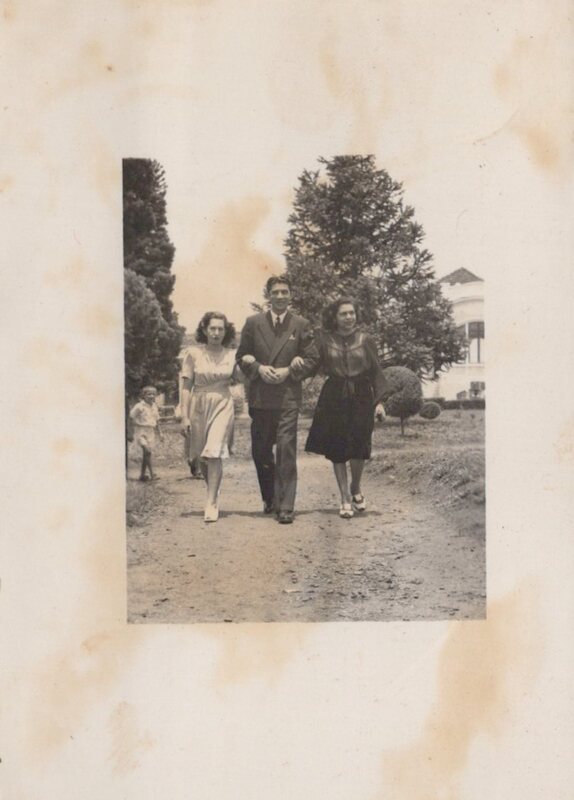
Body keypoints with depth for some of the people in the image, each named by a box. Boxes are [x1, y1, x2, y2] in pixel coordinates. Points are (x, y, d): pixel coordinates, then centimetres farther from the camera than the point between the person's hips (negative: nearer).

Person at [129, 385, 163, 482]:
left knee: (146, 454, 9)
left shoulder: (154, 407, 10)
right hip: (141, 431, -7)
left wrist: (159, 433, 20)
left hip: (150, 432, 7)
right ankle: (152, 474, -20)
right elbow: (132, 418, -5)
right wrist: (131, 433, -5)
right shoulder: (139, 407, -10)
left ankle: (142, 474, 18)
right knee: (147, 451, -18)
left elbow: (157, 421, 20)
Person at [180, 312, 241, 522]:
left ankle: (211, 503, -12)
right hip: (199, 406, 1)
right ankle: (213, 496, 30)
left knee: (214, 453, -14)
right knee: (204, 457, 9)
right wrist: (184, 416, -5)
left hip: (223, 405, -1)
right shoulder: (194, 353, 0)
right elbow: (186, 386, 0)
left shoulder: (231, 355, 4)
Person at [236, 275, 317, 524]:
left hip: (288, 397, -2)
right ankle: (269, 498, 30)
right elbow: (242, 356, 10)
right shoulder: (253, 323, 7)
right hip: (259, 397, 2)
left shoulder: (301, 325, 4)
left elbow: (311, 359, 5)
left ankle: (285, 506, -5)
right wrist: (258, 368, -8)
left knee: (286, 451, -9)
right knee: (260, 451, 10)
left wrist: (288, 371, -10)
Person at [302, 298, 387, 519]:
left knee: (359, 449, 1)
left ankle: (356, 488, 30)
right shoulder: (325, 341, 3)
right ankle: (345, 499, 14)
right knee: (337, 450, 2)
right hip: (334, 399, 0)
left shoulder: (365, 340, 2)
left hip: (361, 397, 0)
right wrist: (298, 362, -17)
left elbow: (376, 372, 3)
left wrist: (379, 400, -4)